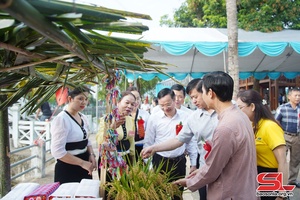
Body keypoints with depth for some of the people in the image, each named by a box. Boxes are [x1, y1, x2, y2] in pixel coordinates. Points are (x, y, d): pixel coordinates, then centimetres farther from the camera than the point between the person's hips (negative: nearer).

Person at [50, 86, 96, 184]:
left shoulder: (83, 118, 6)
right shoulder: (61, 119, -18)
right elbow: (57, 151, -23)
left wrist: (91, 155, -1)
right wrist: (82, 163, -22)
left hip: (84, 168, 8)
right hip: (67, 169, -8)